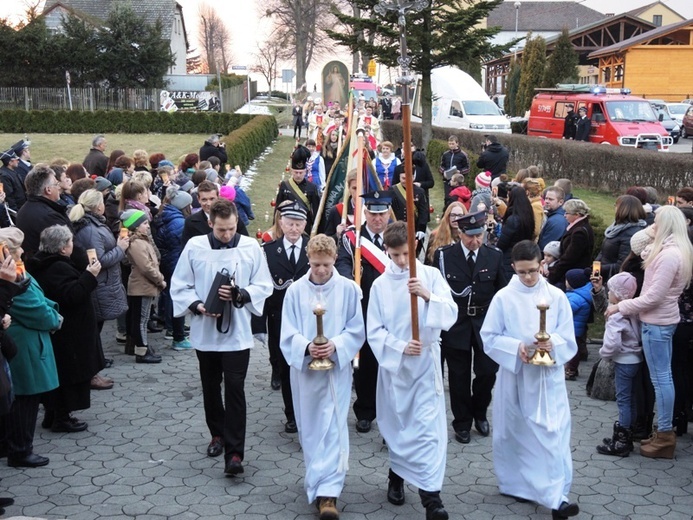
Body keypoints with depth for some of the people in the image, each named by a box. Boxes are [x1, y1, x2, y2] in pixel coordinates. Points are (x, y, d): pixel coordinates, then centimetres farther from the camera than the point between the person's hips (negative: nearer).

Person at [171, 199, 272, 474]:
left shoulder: (251, 247, -4)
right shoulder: (194, 247, -3)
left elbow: (264, 285, 0)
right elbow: (179, 286, 1)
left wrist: (241, 294, -18)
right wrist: (197, 305, -16)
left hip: (237, 333, -2)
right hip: (205, 331, 2)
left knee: (234, 389, -7)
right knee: (210, 387, 16)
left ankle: (234, 452, -4)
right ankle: (218, 434, 38)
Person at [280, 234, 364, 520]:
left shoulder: (348, 289, -5)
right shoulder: (295, 291, -3)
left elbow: (356, 330, -2)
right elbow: (288, 333, -2)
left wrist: (335, 346, -18)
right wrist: (307, 347, -20)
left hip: (337, 368, -2)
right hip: (304, 368, 2)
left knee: (333, 428, -6)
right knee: (310, 428, 13)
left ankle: (328, 492, -6)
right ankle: (319, 482, 32)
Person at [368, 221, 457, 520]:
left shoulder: (431, 275, -3)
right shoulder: (380, 285, 0)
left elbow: (451, 315, -10)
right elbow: (374, 331, -2)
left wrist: (428, 296, -25)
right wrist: (400, 347, -16)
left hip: (426, 361, -2)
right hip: (393, 363, 2)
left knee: (428, 425, -8)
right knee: (397, 423, 14)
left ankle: (431, 494, -8)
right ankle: (397, 476, 35)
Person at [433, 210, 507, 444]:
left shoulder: (494, 256, 0)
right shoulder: (443, 256, -7)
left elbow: (502, 292, 6)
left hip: (486, 324, 2)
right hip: (455, 325, -2)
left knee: (487, 372, 4)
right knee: (459, 376, 8)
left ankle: (480, 414, 31)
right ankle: (462, 422, 25)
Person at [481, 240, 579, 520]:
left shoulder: (556, 296, -2)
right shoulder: (503, 298, -4)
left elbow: (568, 339, 1)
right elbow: (489, 338, -2)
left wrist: (552, 343, -21)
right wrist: (516, 348, -18)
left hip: (548, 377, 0)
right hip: (514, 376, 0)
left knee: (553, 433, -6)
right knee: (516, 432, 11)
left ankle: (556, 497, -4)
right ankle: (518, 484, 29)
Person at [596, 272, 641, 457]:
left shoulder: (616, 316, -20)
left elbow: (612, 343, -28)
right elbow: (639, 335, 12)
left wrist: (604, 353, -10)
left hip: (623, 362, -8)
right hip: (636, 359, 9)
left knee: (623, 400, -4)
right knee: (631, 400, 13)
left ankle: (621, 443, 1)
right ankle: (627, 438, 22)